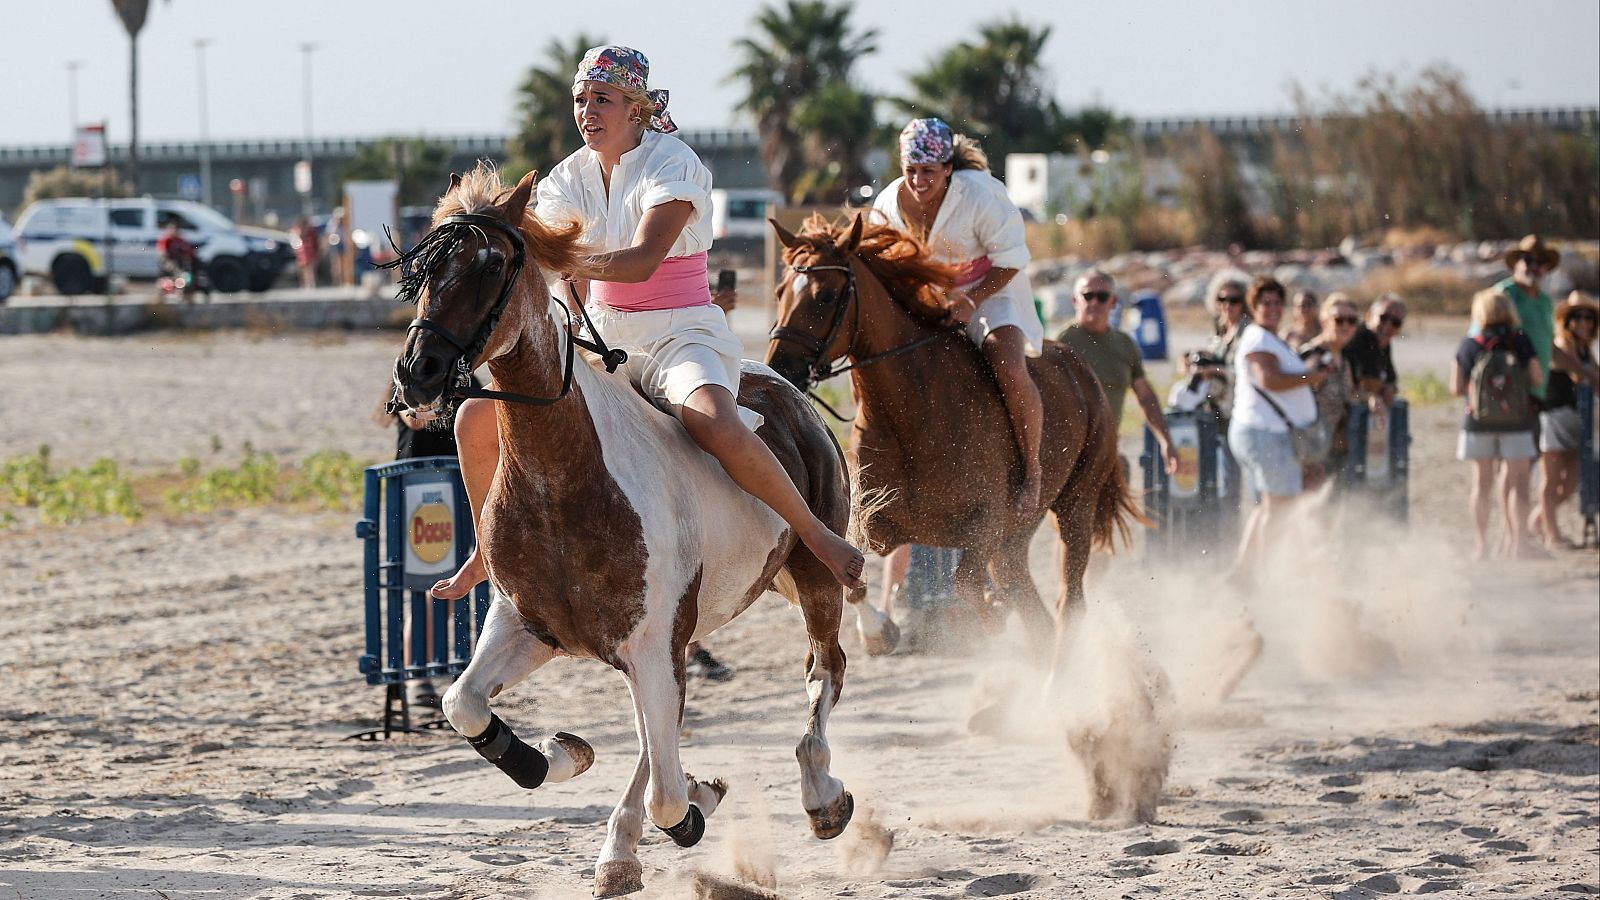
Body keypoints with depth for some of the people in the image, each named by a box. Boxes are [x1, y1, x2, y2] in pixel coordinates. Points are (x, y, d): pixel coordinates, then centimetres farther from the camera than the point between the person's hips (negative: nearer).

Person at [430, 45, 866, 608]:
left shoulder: (672, 164, -11)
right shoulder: (572, 177, 7)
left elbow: (641, 261, -25)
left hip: (679, 336, -6)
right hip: (601, 340, 6)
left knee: (717, 426, -38)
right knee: (476, 420, -3)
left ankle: (815, 534, -18)